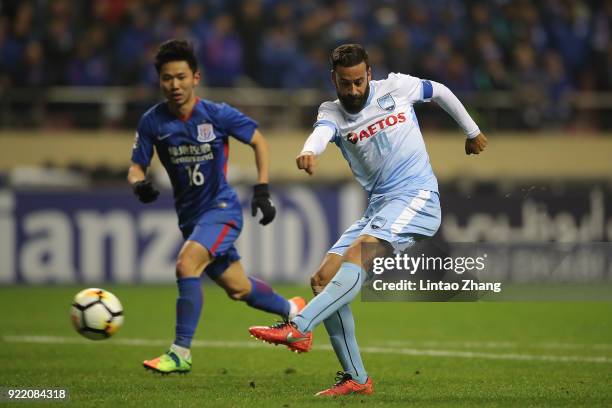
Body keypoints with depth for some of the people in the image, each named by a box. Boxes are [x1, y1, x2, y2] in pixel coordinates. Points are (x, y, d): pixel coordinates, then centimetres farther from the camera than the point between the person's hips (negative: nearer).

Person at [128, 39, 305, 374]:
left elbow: (258, 141, 0)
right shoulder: (153, 121, -6)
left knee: (186, 264, -28)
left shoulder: (217, 115, -14)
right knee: (238, 289, 16)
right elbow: (136, 167, 0)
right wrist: (139, 184, -24)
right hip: (189, 215, 5)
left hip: (221, 208, -5)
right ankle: (292, 311, 45)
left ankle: (180, 354, -23)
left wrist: (262, 190, -7)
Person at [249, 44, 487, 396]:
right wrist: (309, 152, -44)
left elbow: (440, 92, 24)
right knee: (323, 279, -6)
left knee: (357, 254, -30)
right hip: (378, 208, 5)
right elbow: (323, 131, -19)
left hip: (417, 198, -5)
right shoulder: (333, 112, 7)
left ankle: (299, 328, -44)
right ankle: (356, 378, -2)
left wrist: (472, 132, 33)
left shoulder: (396, 87, 4)